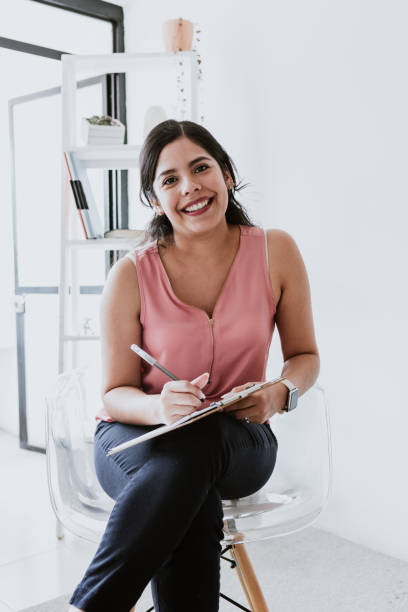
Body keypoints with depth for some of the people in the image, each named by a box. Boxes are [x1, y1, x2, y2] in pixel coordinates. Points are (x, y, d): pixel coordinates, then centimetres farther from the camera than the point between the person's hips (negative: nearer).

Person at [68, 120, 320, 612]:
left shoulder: (275, 251, -4)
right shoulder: (131, 276, -9)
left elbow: (304, 356, 6)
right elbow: (114, 395, -4)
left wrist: (279, 394, -17)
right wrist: (159, 407, -28)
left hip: (239, 441, 2)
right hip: (135, 439, -1)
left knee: (196, 445, -36)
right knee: (193, 501, -37)